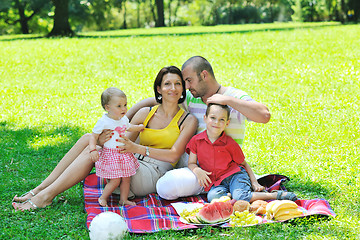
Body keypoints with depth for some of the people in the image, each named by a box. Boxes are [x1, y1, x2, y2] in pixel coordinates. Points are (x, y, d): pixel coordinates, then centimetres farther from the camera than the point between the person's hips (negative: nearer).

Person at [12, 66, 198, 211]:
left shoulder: (188, 120, 2)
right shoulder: (145, 113, 15)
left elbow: (174, 155, -11)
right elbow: (123, 143, 8)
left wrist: (138, 149, -26)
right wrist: (104, 140, -17)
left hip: (154, 176, -5)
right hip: (133, 166, 5)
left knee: (92, 151, -22)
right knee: (88, 139, -14)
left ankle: (46, 196, -22)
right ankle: (40, 189, -14)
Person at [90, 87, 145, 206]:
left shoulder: (124, 119, 6)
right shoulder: (103, 122, -16)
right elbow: (93, 137, -14)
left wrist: (140, 127, 44)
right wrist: (93, 150, -29)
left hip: (124, 154, 7)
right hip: (110, 155, -7)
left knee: (126, 178, 10)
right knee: (115, 180, -9)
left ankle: (123, 199, 26)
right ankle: (102, 198, 12)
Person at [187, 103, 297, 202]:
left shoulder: (230, 143, 1)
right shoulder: (196, 140, 3)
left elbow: (243, 163, 9)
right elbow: (191, 163, 7)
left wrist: (254, 182, 0)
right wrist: (197, 170, -16)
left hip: (235, 175, -1)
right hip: (216, 183, 1)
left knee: (241, 197, -31)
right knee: (212, 196, -34)